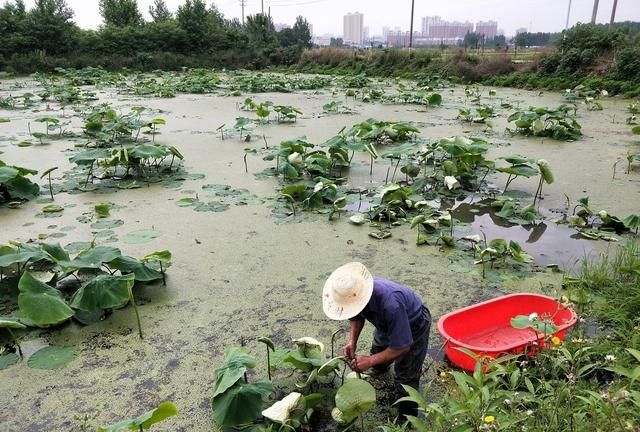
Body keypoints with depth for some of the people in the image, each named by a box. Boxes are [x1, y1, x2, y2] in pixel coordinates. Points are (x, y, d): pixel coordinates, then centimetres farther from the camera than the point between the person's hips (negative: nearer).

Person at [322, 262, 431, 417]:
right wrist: (352, 342, -18)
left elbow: (402, 347, -37)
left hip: (413, 327, -6)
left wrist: (370, 360, -34)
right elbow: (357, 317, -3)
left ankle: (407, 416, 18)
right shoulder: (352, 294, -27)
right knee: (377, 366, 25)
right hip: (387, 324, 7)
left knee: (406, 377, -5)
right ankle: (381, 368, 58)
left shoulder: (390, 304, -47)